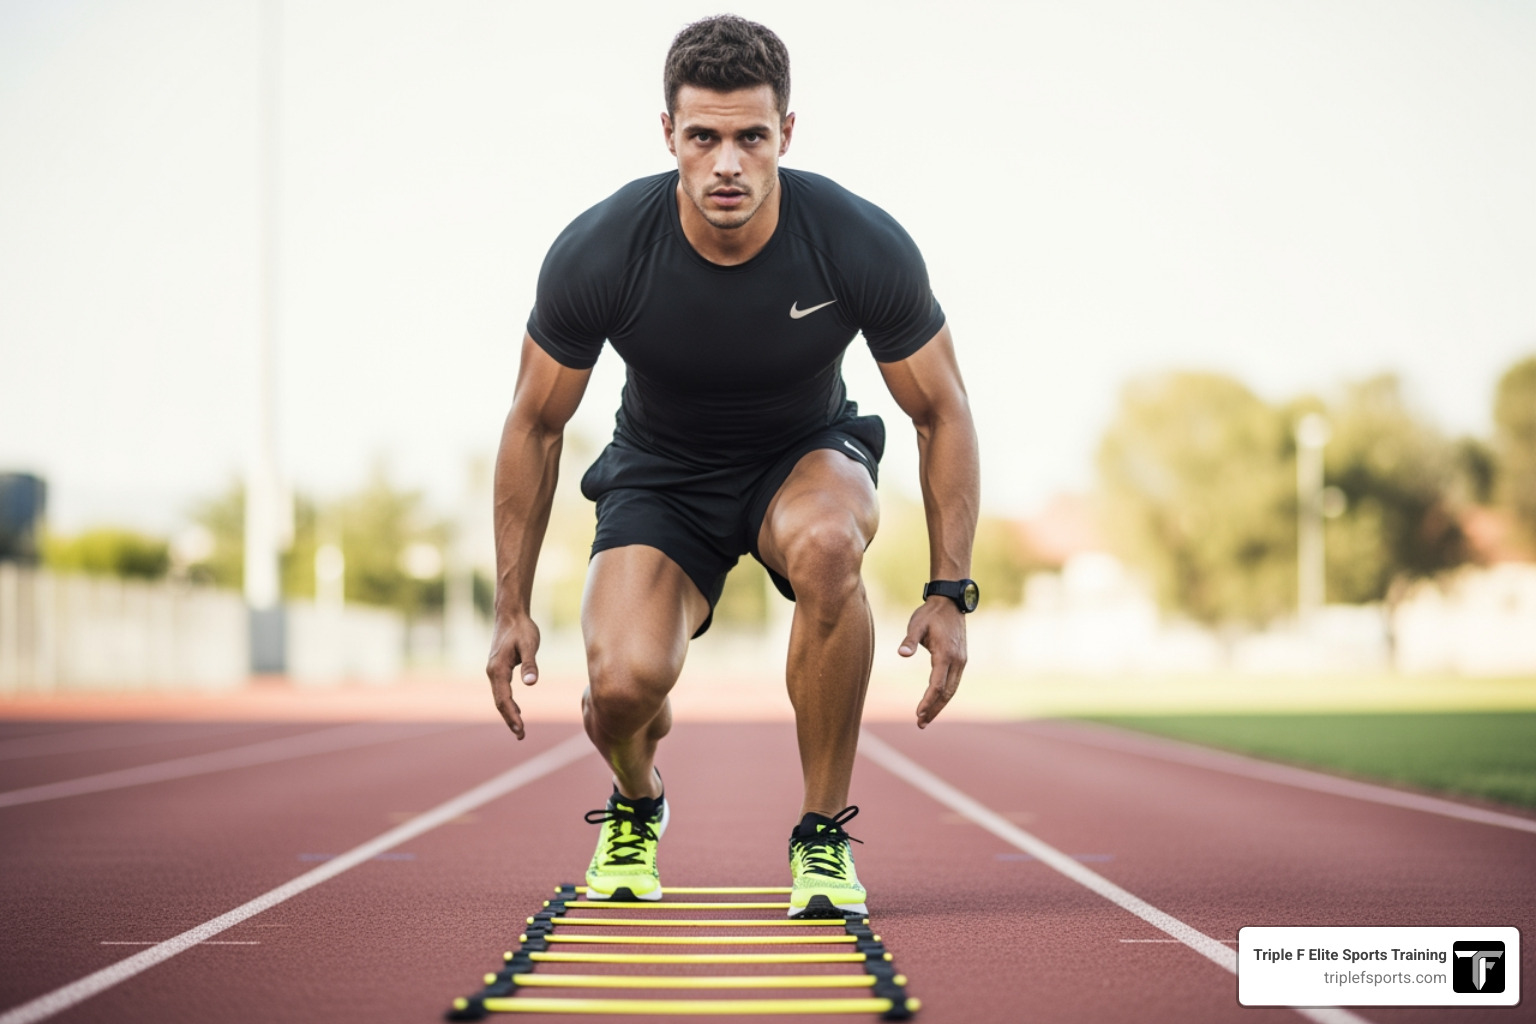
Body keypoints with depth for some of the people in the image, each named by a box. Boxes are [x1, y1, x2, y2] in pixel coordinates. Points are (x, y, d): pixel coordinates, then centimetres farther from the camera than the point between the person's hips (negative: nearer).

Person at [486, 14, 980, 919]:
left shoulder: (864, 247, -24)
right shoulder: (596, 256, -24)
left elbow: (943, 414, -10)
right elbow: (535, 424, -8)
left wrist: (950, 595, -15)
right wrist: (513, 608, -6)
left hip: (807, 455, 0)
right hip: (661, 471, 0)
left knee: (826, 545, -38)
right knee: (624, 679, -26)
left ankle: (824, 833, -18)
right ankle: (636, 808, 15)